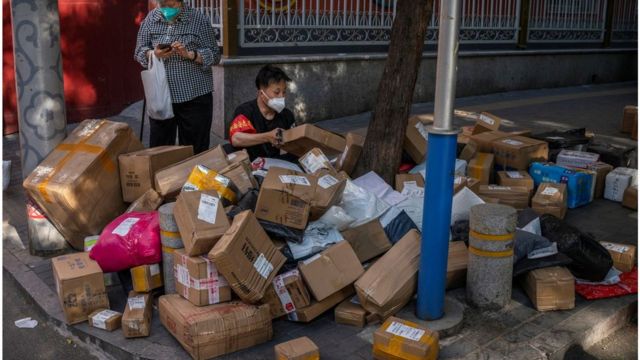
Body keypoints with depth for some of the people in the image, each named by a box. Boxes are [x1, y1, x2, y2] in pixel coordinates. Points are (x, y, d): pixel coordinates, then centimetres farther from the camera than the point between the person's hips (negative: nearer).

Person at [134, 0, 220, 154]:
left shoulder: (199, 19, -4)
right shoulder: (150, 19, 5)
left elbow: (214, 55, -5)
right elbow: (139, 52, 7)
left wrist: (189, 54, -21)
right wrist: (154, 54, -15)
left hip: (194, 97, -3)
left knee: (194, 151, 4)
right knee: (159, 148, 10)